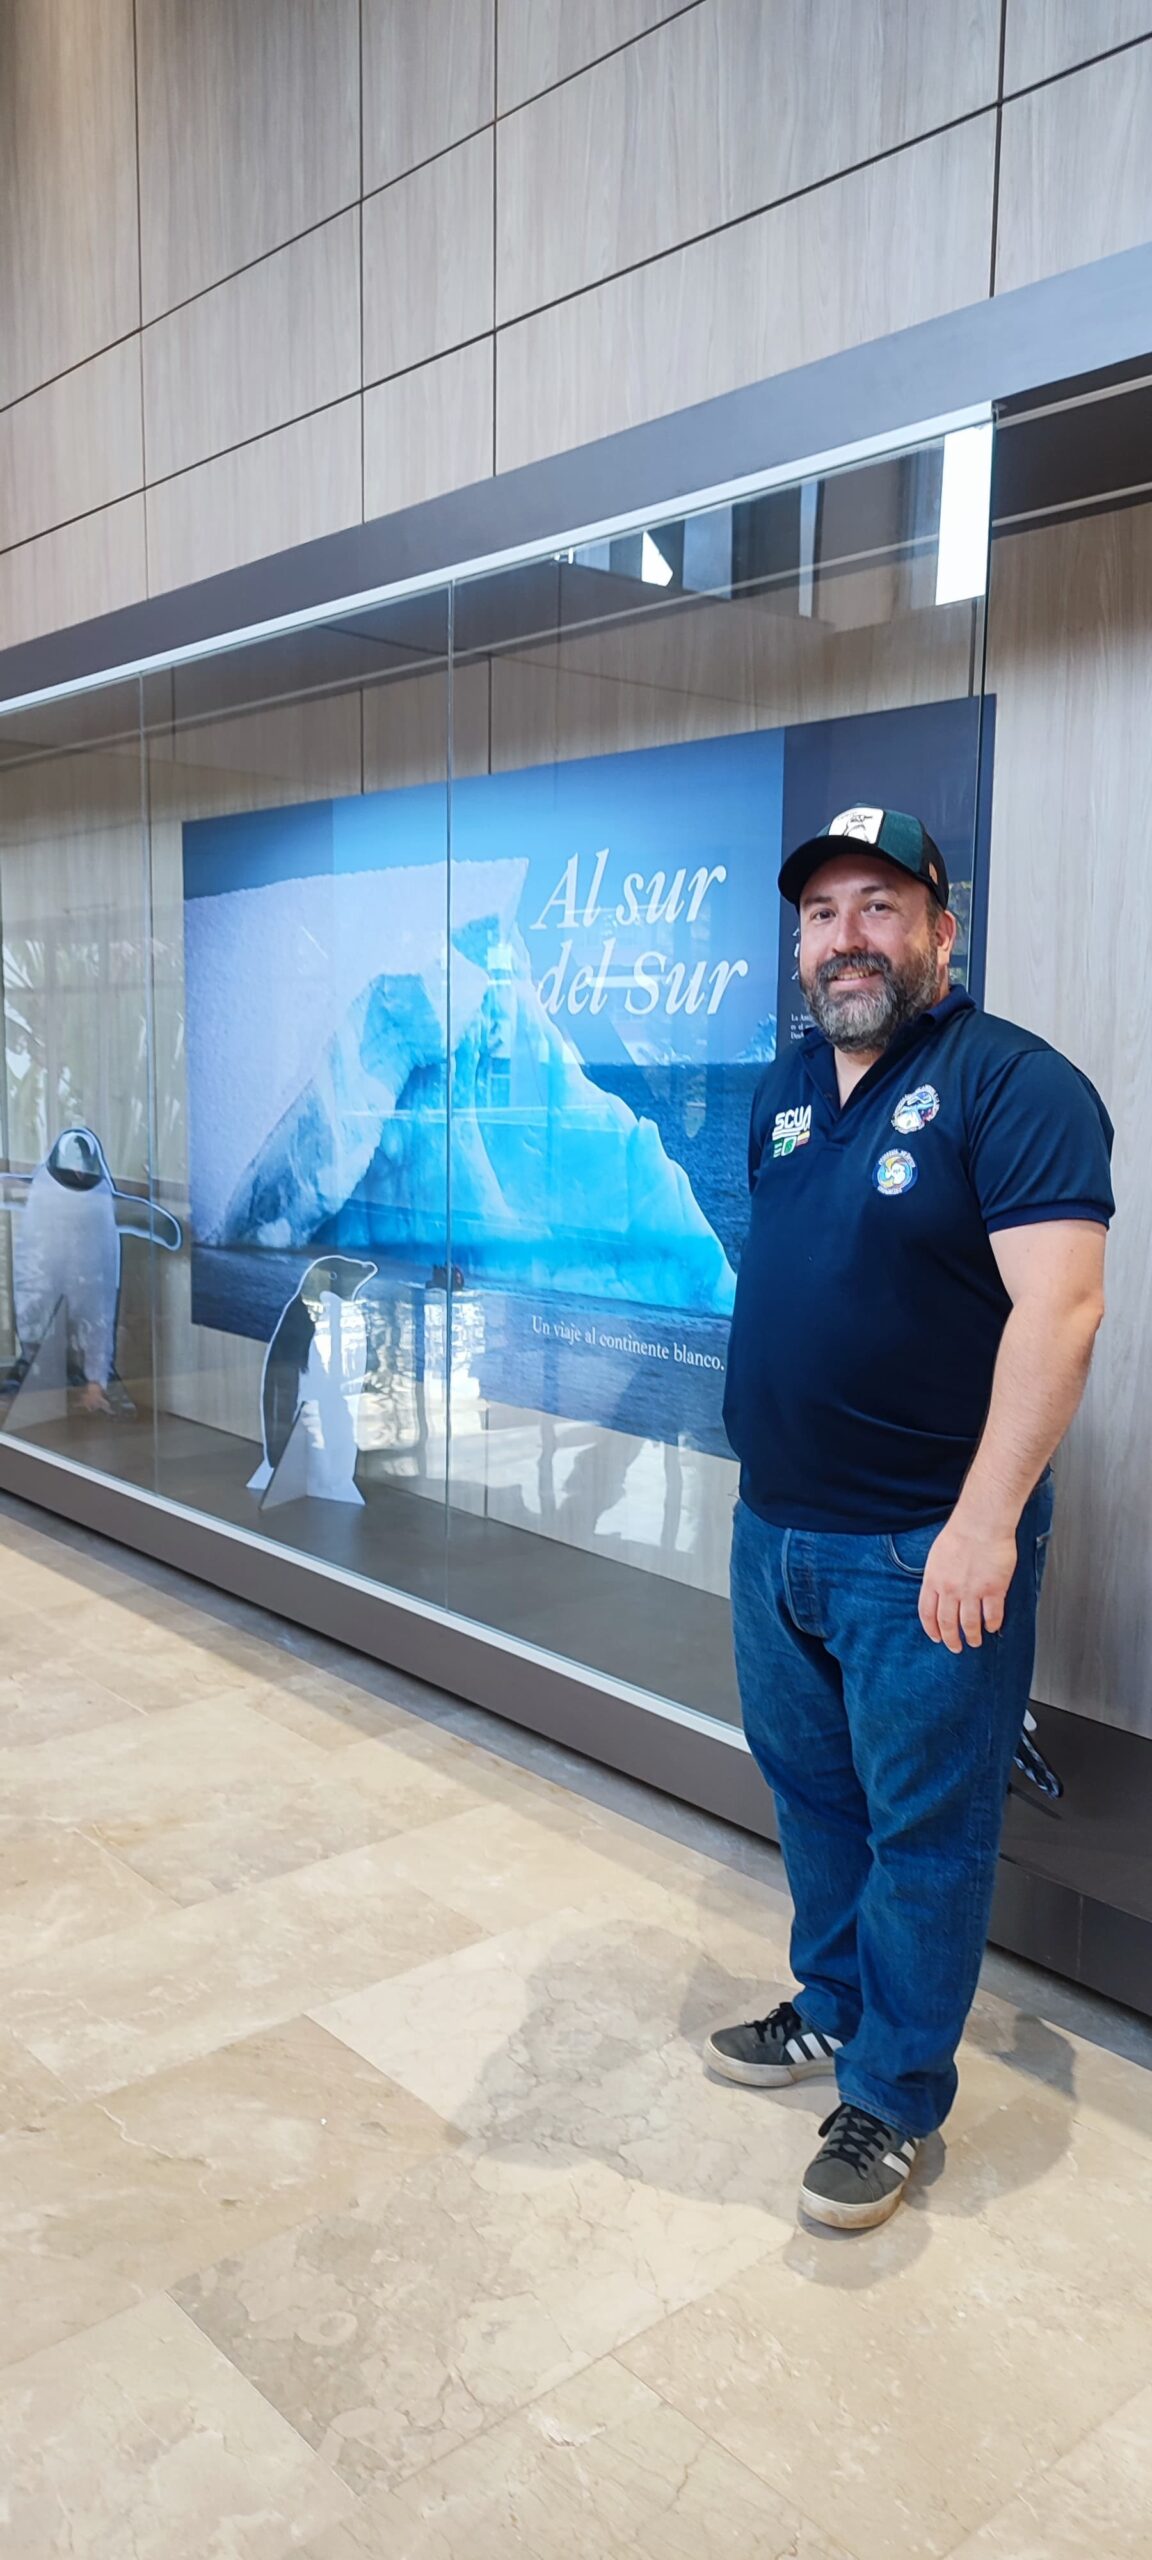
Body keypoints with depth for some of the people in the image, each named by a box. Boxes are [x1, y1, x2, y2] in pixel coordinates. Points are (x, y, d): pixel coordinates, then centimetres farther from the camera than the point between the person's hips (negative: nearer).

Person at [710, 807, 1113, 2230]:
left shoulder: (1013, 1085, -14)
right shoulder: (788, 1089, 10)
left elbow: (1058, 1307, -23)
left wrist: (985, 1522, -28)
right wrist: (766, 1459, 16)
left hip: (925, 1551, -7)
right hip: (776, 1529, 7)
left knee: (923, 1832, 7)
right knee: (810, 1793, 21)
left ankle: (892, 2099, 25)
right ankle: (832, 2006, 42)